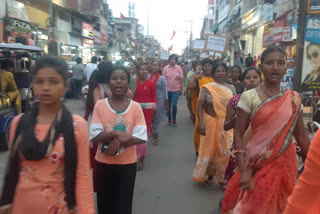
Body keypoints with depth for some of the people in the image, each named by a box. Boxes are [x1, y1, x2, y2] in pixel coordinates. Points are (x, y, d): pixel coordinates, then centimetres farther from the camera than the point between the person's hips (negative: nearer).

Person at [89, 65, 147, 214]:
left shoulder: (136, 107, -7)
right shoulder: (100, 105, -7)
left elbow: (141, 137, -12)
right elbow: (94, 136, -13)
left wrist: (118, 142, -23)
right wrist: (116, 133, -26)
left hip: (127, 164, 0)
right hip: (103, 163, 1)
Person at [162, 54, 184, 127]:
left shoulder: (179, 68, -1)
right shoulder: (165, 68, -1)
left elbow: (181, 80, 1)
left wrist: (181, 89, -2)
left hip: (176, 90, -1)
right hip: (167, 90, 1)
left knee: (174, 105, -9)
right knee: (168, 105, 9)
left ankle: (174, 119, 12)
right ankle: (169, 119, 26)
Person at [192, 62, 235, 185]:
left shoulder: (231, 88, 7)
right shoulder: (207, 88, -3)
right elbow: (200, 106, -9)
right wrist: (200, 123, -21)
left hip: (227, 125, 2)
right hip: (211, 123, -2)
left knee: (226, 151, 0)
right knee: (209, 149, 8)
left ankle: (221, 177, 19)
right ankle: (209, 174, 29)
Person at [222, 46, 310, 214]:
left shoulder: (294, 98, 1)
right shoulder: (249, 97, -10)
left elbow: (301, 136, 6)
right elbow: (238, 134, -11)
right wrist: (243, 170, -17)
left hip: (285, 165, 3)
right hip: (257, 166, -3)